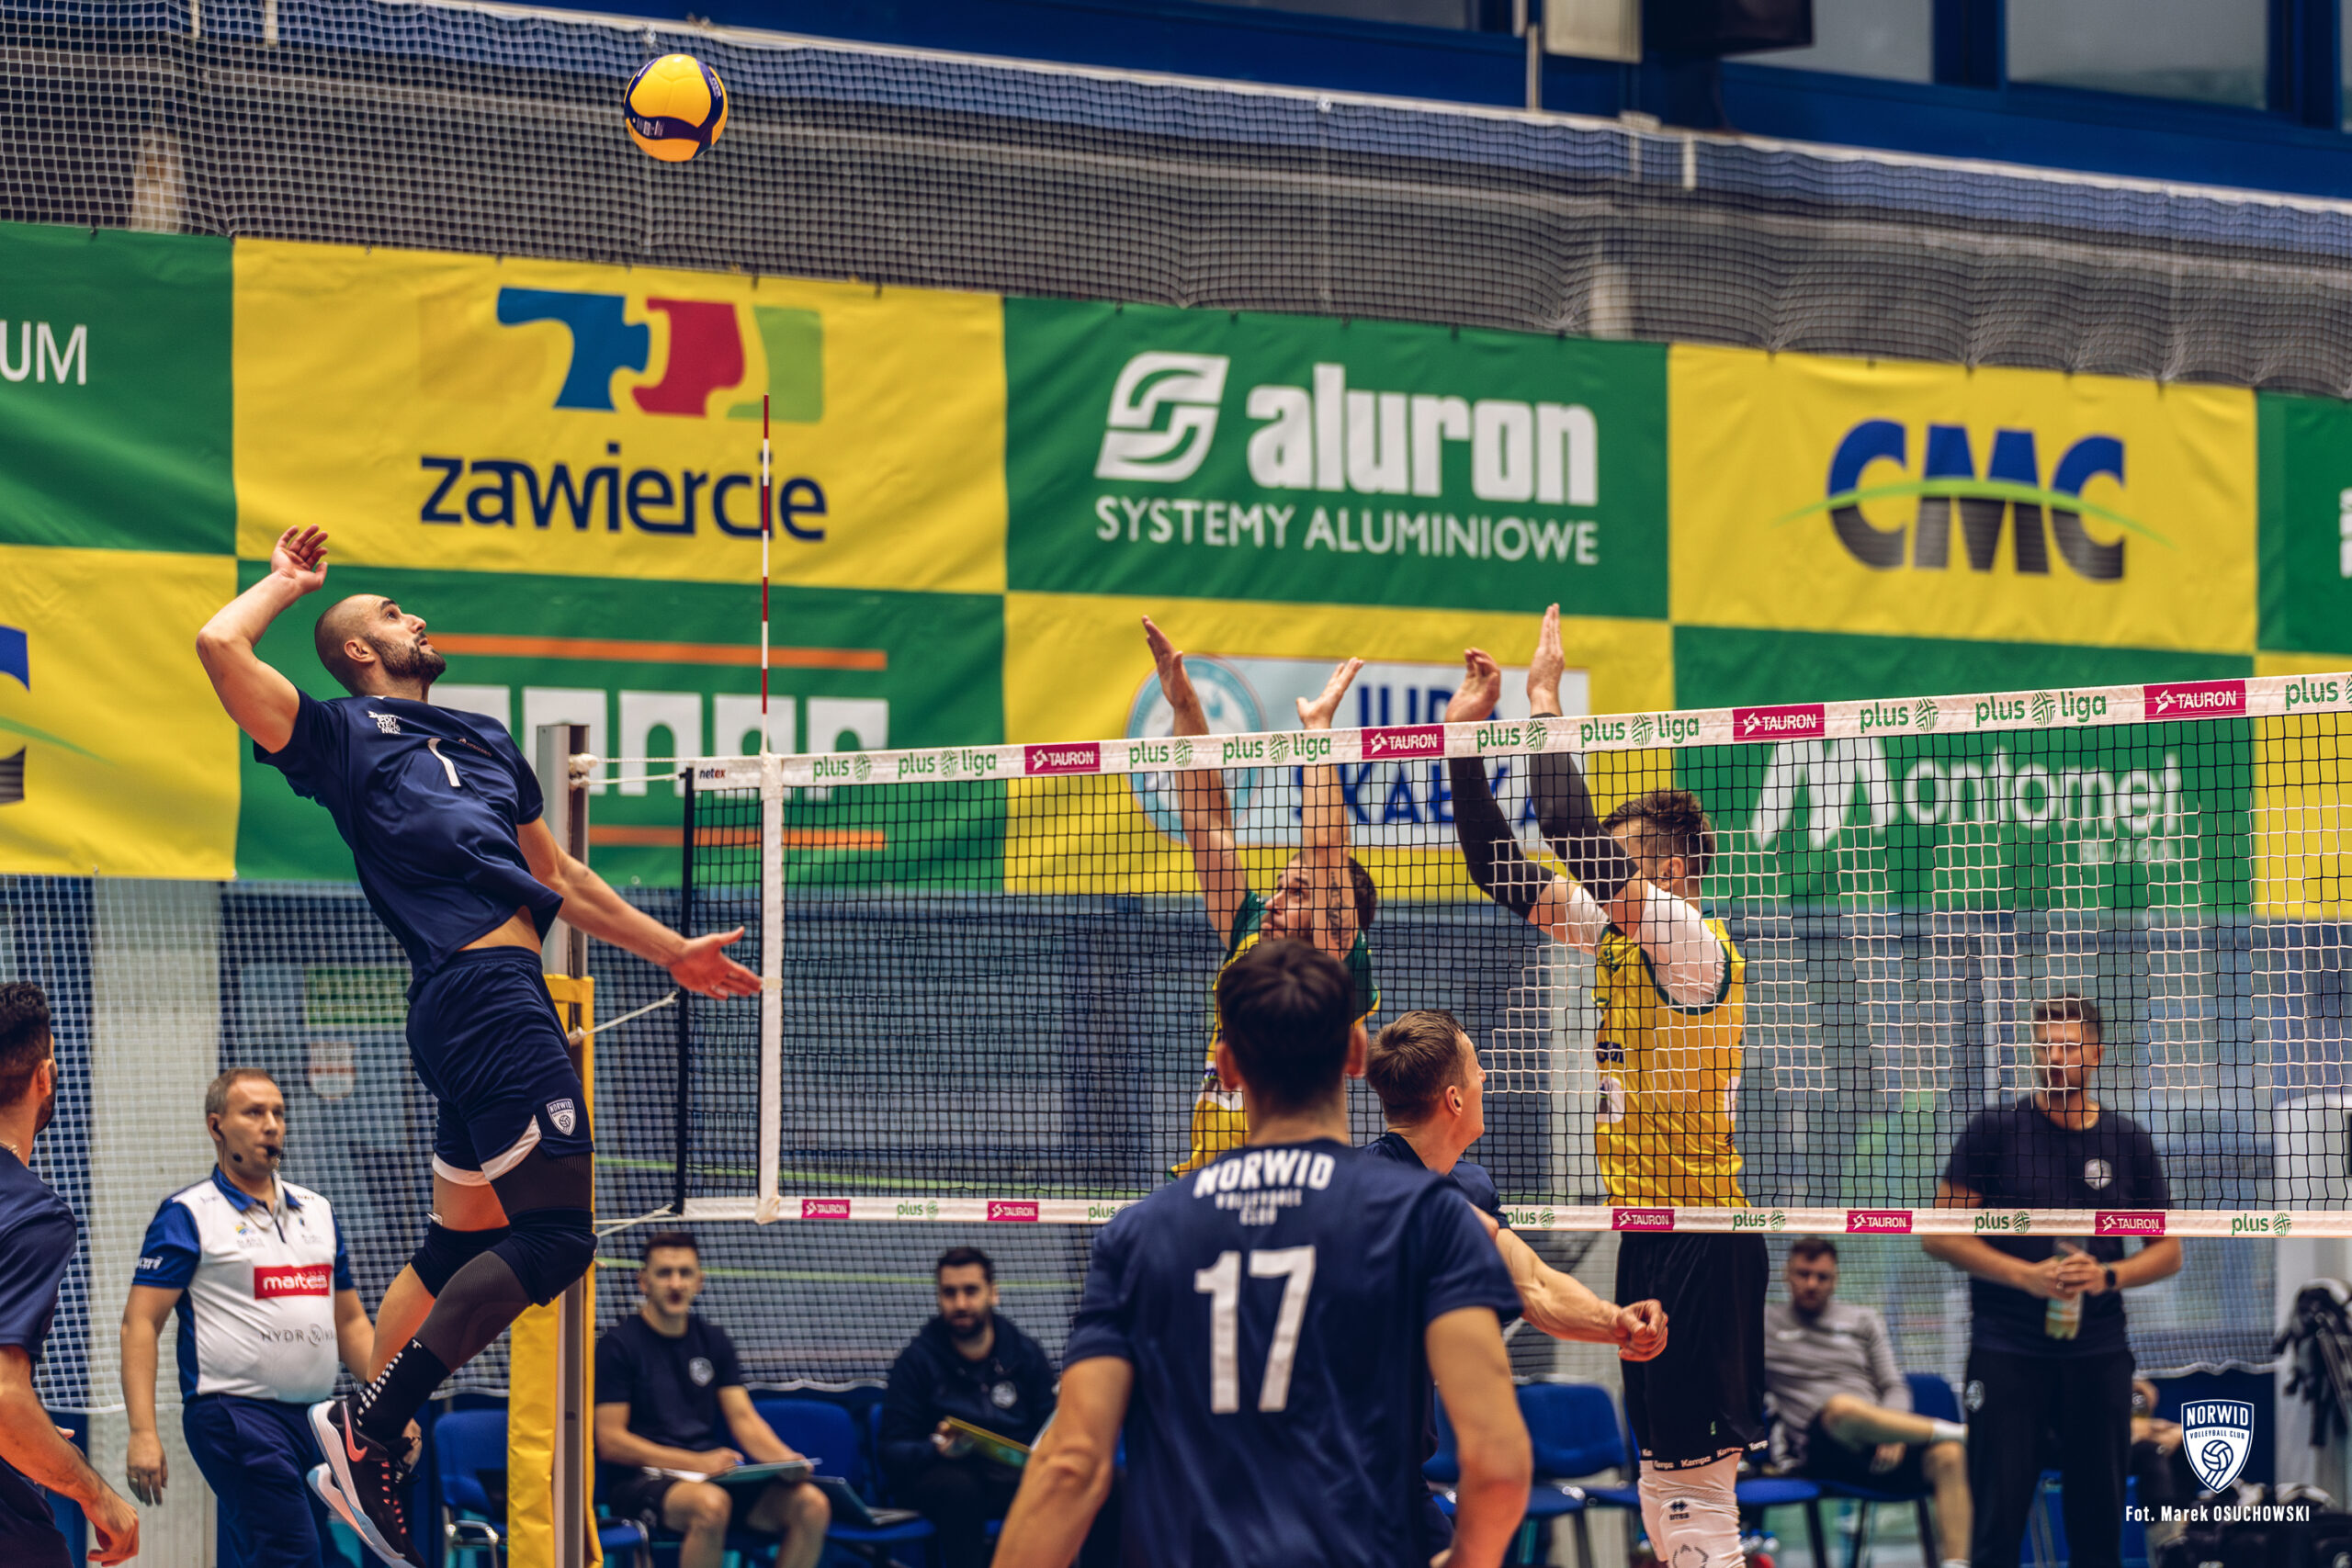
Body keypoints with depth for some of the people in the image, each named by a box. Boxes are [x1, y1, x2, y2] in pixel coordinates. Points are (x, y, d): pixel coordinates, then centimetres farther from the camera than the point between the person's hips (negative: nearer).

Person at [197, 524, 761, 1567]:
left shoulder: (484, 739, 28)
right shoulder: (341, 732, 5)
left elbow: (558, 878, 35)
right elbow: (220, 644, -9)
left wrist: (672, 951, 37)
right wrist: (287, 581, 10)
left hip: (507, 990, 9)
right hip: (481, 993, -9)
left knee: (460, 1244, 12)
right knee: (555, 1234, -16)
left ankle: (364, 1450, 16)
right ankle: (366, 1428, -14)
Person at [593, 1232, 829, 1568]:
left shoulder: (712, 1340, 17)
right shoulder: (618, 1344, -1)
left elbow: (744, 1420, 14)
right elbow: (611, 1442, -8)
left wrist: (785, 1458, -9)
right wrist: (697, 1463, -18)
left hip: (712, 1475, 6)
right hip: (639, 1482, -6)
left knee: (812, 1505, -19)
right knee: (712, 1504, -40)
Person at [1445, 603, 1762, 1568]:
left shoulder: (1698, 948, -12)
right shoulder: (1617, 944, 12)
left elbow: (1578, 839, -23)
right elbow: (1502, 866, 14)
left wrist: (1546, 703, -18)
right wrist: (1464, 738, 6)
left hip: (1701, 1242, -9)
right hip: (1646, 1234, 9)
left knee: (1697, 1473, -13)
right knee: (1661, 1470, 10)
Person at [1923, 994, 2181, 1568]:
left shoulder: (2128, 1140, 8)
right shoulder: (1995, 1129, 1)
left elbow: (2168, 1251, 12)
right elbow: (1939, 1235, -2)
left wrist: (2107, 1276, -8)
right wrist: (2028, 1276, -14)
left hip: (2098, 1354, 3)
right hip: (2006, 1351, -3)